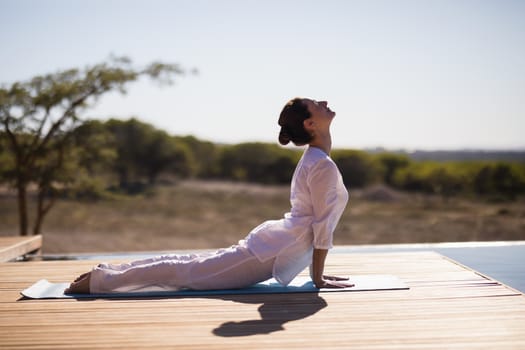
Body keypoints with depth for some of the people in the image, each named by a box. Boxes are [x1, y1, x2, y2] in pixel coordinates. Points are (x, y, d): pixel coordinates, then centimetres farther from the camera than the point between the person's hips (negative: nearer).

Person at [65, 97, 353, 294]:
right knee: (188, 272, -7)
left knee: (193, 265, 12)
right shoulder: (323, 166, -19)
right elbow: (322, 226, -17)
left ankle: (106, 272, 13)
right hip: (273, 253, -9)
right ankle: (101, 280, -3)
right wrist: (317, 278, -10)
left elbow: (314, 221, 20)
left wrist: (316, 270, 21)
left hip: (270, 241, 9)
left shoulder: (313, 160, 14)